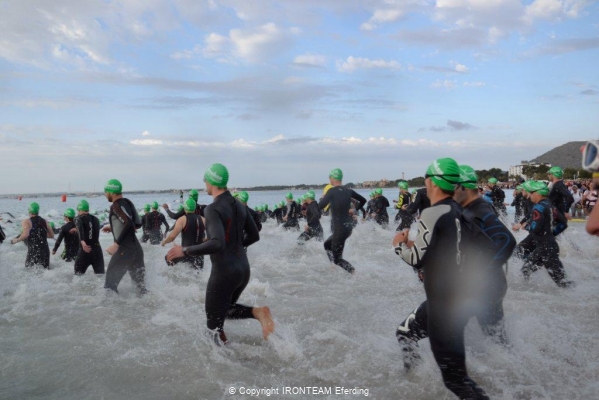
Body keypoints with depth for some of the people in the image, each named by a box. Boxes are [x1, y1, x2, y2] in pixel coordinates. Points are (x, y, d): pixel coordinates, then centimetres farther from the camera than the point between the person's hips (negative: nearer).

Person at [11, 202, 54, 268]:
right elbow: (52, 235, 12)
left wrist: (16, 240, -4)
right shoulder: (44, 221, 9)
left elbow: (25, 235, -21)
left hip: (33, 251, -5)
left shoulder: (27, 222, -6)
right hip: (45, 251, 5)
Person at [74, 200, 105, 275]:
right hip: (97, 249, 4)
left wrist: (82, 242, -37)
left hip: (85, 250, -3)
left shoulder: (79, 219, 0)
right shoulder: (95, 219, 14)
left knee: (79, 273, 8)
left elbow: (80, 229, -21)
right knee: (100, 273, 7)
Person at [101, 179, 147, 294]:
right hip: (136, 248, 9)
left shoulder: (116, 206, -11)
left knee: (110, 283, 3)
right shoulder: (126, 202, 14)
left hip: (125, 250, -8)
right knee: (140, 285, 11)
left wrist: (117, 244, -23)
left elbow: (128, 224, -26)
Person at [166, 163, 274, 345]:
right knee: (225, 309, 27)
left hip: (224, 272, -8)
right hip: (243, 268, 8)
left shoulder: (213, 209, -18)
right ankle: (257, 312, 4)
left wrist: (185, 251, -21)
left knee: (214, 324, 9)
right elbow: (254, 236, 14)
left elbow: (217, 244, -30)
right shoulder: (240, 206, 6)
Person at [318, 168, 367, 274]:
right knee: (327, 244, 29)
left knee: (337, 259, 3)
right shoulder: (348, 191, 5)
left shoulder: (332, 191, -13)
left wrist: (323, 197, -1)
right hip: (348, 226, 7)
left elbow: (320, 206, -22)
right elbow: (363, 200, 17)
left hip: (339, 228, -7)